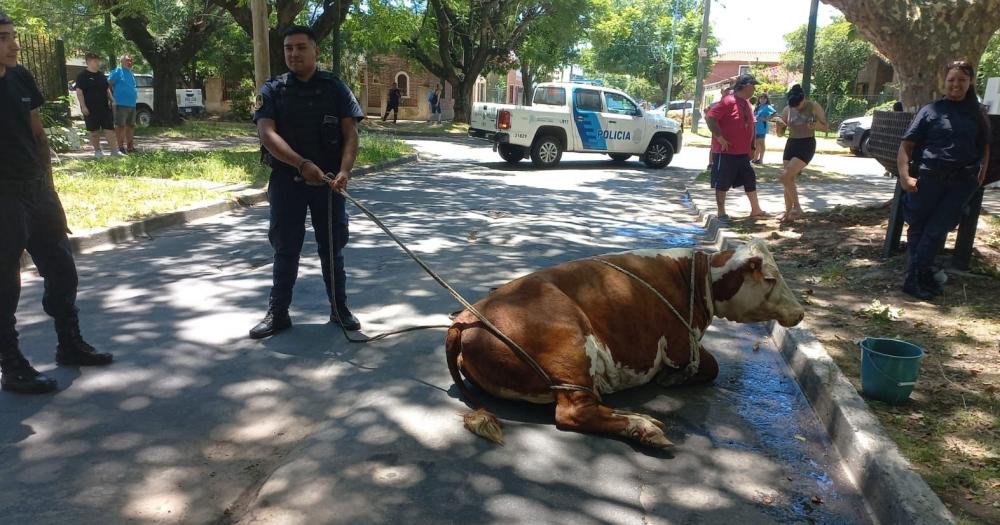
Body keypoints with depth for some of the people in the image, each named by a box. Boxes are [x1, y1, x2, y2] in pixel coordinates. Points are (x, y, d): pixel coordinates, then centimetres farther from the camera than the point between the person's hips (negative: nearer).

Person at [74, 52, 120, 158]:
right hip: (90, 109, -4)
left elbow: (107, 89, 21)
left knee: (109, 129, -1)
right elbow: (79, 92, -8)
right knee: (94, 131, 3)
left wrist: (111, 100, 9)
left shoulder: (101, 75, 14)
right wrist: (83, 106, -15)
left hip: (104, 107, 4)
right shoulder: (82, 76, -4)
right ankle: (97, 150, 14)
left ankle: (115, 150, -1)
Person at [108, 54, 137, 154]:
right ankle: (121, 146, -5)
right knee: (120, 125, -7)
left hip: (132, 104, 8)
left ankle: (130, 146, 19)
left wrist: (135, 95, 14)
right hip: (121, 104, -8)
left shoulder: (131, 74, 20)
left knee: (131, 126, 12)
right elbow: (108, 84, -8)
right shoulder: (117, 71, -4)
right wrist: (112, 98, -11)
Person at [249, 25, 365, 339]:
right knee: (285, 250, 7)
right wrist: (303, 164, -25)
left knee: (332, 247, 9)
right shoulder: (272, 90, 2)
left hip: (328, 181, 0)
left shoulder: (335, 88, 3)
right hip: (287, 181, 0)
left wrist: (344, 171, -21)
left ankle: (339, 308, 22)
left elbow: (350, 134, -4)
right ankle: (278, 313, 18)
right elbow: (266, 134, -11)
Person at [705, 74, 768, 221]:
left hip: (743, 152, 9)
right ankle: (721, 213, 9)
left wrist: (752, 146, 18)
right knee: (723, 183, 0)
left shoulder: (747, 103, 13)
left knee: (750, 179, 13)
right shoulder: (728, 101, -15)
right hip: (726, 152, -9)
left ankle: (755, 209, 23)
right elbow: (710, 117, -22)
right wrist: (719, 137, -24)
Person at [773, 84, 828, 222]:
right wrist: (779, 125, -13)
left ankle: (797, 208, -8)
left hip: (806, 145, -5)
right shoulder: (787, 110, 3)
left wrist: (815, 125, -23)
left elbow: (825, 127, -1)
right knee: (789, 180, 5)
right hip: (791, 144, 5)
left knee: (784, 177, -19)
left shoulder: (814, 107, -7)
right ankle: (788, 212, 13)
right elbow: (780, 133, 9)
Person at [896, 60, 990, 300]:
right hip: (929, 178, -2)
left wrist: (982, 170, 5)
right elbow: (906, 145, -3)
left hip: (962, 181, 2)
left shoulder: (976, 113, 11)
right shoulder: (931, 110, 1)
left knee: (938, 229, 0)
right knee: (919, 227, 5)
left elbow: (984, 146, 21)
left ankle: (917, 277, 3)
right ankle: (917, 277, 14)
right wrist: (904, 176, -15)